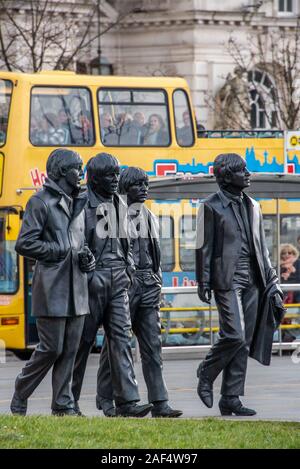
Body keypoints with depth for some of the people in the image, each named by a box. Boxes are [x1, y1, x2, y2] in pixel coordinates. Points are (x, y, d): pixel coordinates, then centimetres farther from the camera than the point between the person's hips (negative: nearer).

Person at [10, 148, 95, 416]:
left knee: (70, 349, 5)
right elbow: (24, 244, -12)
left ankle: (63, 405, 8)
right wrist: (59, 250, -12)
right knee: (52, 347, -7)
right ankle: (20, 396, 8)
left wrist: (87, 258, 8)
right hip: (52, 286, -7)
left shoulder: (78, 203, 18)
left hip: (76, 286, 7)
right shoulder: (41, 202, -6)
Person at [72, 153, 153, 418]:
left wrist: (129, 267, 15)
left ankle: (127, 401, -8)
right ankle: (69, 400, 10)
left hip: (118, 279, 6)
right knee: (83, 341, 0)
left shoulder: (119, 205, 16)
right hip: (93, 278, -6)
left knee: (121, 338, -3)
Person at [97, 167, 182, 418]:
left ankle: (159, 402, -6)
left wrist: (157, 285, 18)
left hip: (148, 285, 6)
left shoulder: (150, 218, 16)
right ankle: (106, 397, 13)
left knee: (153, 345, -1)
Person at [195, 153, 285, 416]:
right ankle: (206, 375, 8)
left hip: (252, 280, 6)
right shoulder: (211, 207, -3)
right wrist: (204, 282, -9)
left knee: (244, 342, 4)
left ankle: (231, 399, 7)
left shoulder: (252, 206, 16)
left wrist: (270, 280, 14)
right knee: (235, 335, -16)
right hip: (227, 279, -6)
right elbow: (204, 247, -4)